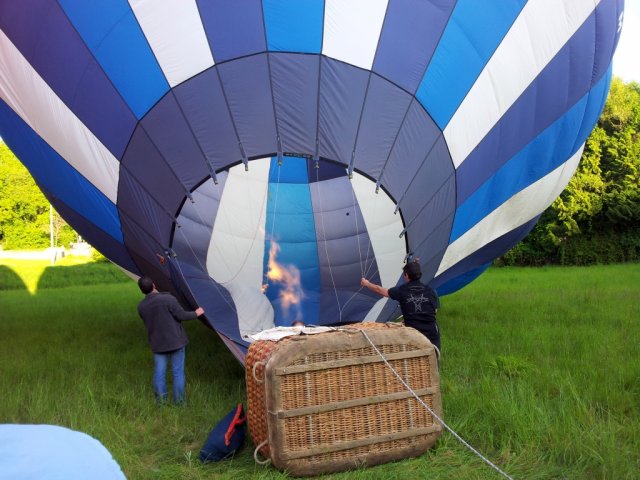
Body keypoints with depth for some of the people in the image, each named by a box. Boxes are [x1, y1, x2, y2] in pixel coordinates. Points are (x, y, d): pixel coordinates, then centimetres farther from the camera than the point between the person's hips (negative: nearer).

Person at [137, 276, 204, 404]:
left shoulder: (141, 306, -3)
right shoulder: (168, 299, -19)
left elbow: (148, 323, 10)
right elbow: (181, 315, -14)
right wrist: (196, 313, 3)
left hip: (157, 343, 4)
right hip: (175, 341, -3)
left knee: (159, 371, 13)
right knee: (178, 372, 7)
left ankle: (160, 400, 21)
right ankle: (179, 401, 15)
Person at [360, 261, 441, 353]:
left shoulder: (401, 290, 1)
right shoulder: (430, 291, 3)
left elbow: (380, 290, 15)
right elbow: (435, 310, 11)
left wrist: (367, 284, 33)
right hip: (431, 332, 1)